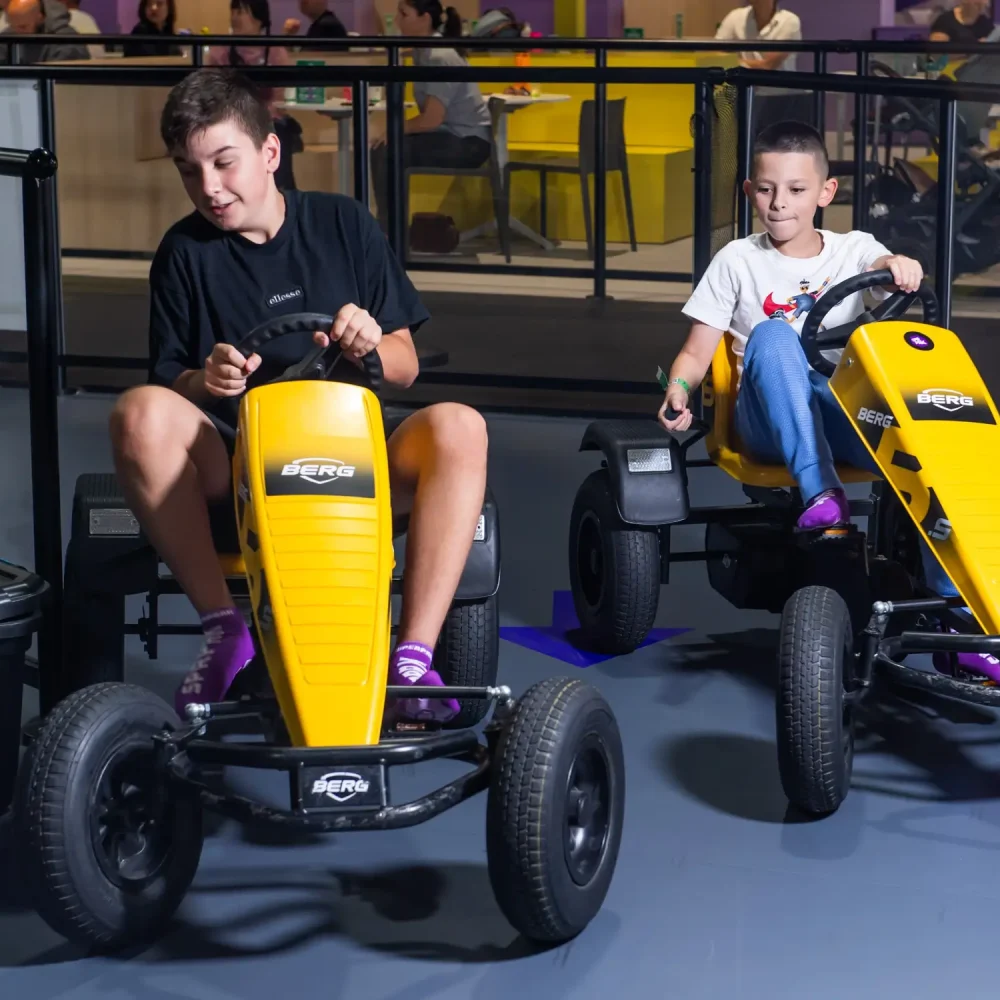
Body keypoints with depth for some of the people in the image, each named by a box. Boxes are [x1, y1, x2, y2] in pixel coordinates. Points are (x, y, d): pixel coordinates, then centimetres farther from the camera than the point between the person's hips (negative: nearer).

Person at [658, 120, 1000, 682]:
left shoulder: (853, 250, 13)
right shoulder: (738, 261, 11)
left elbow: (888, 269, -10)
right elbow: (698, 350, 6)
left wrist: (899, 267, -34)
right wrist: (680, 386, -15)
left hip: (844, 413, 1)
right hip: (771, 424, -1)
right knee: (771, 335, -33)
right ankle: (819, 494, -43)